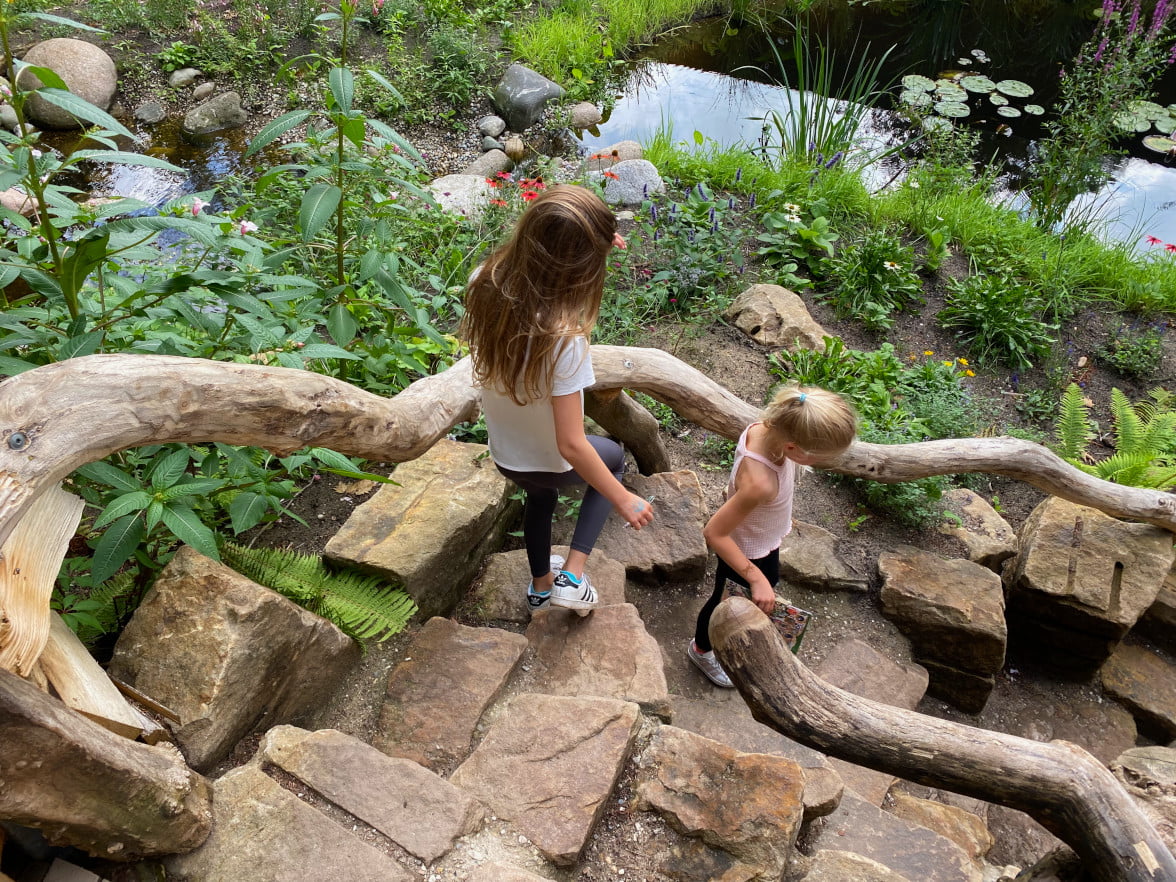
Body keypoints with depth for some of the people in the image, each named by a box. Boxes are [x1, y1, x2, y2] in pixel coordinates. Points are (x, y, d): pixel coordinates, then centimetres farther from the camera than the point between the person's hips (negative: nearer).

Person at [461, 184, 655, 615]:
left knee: (540, 495, 38)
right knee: (613, 456, 29)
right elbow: (571, 445, -32)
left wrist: (593, 241, -5)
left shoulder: (485, 281, -21)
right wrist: (624, 501, -19)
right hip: (551, 460, -5)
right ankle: (572, 577, 21)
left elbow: (540, 256, 5)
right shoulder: (562, 339, -40)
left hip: (504, 451, 5)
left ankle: (540, 585, 62)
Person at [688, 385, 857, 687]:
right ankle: (702, 649, 53)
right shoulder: (759, 483, -46)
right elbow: (714, 533, -36)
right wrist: (756, 578, -30)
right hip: (747, 552, -7)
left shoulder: (767, 427, -25)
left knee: (769, 583, 36)